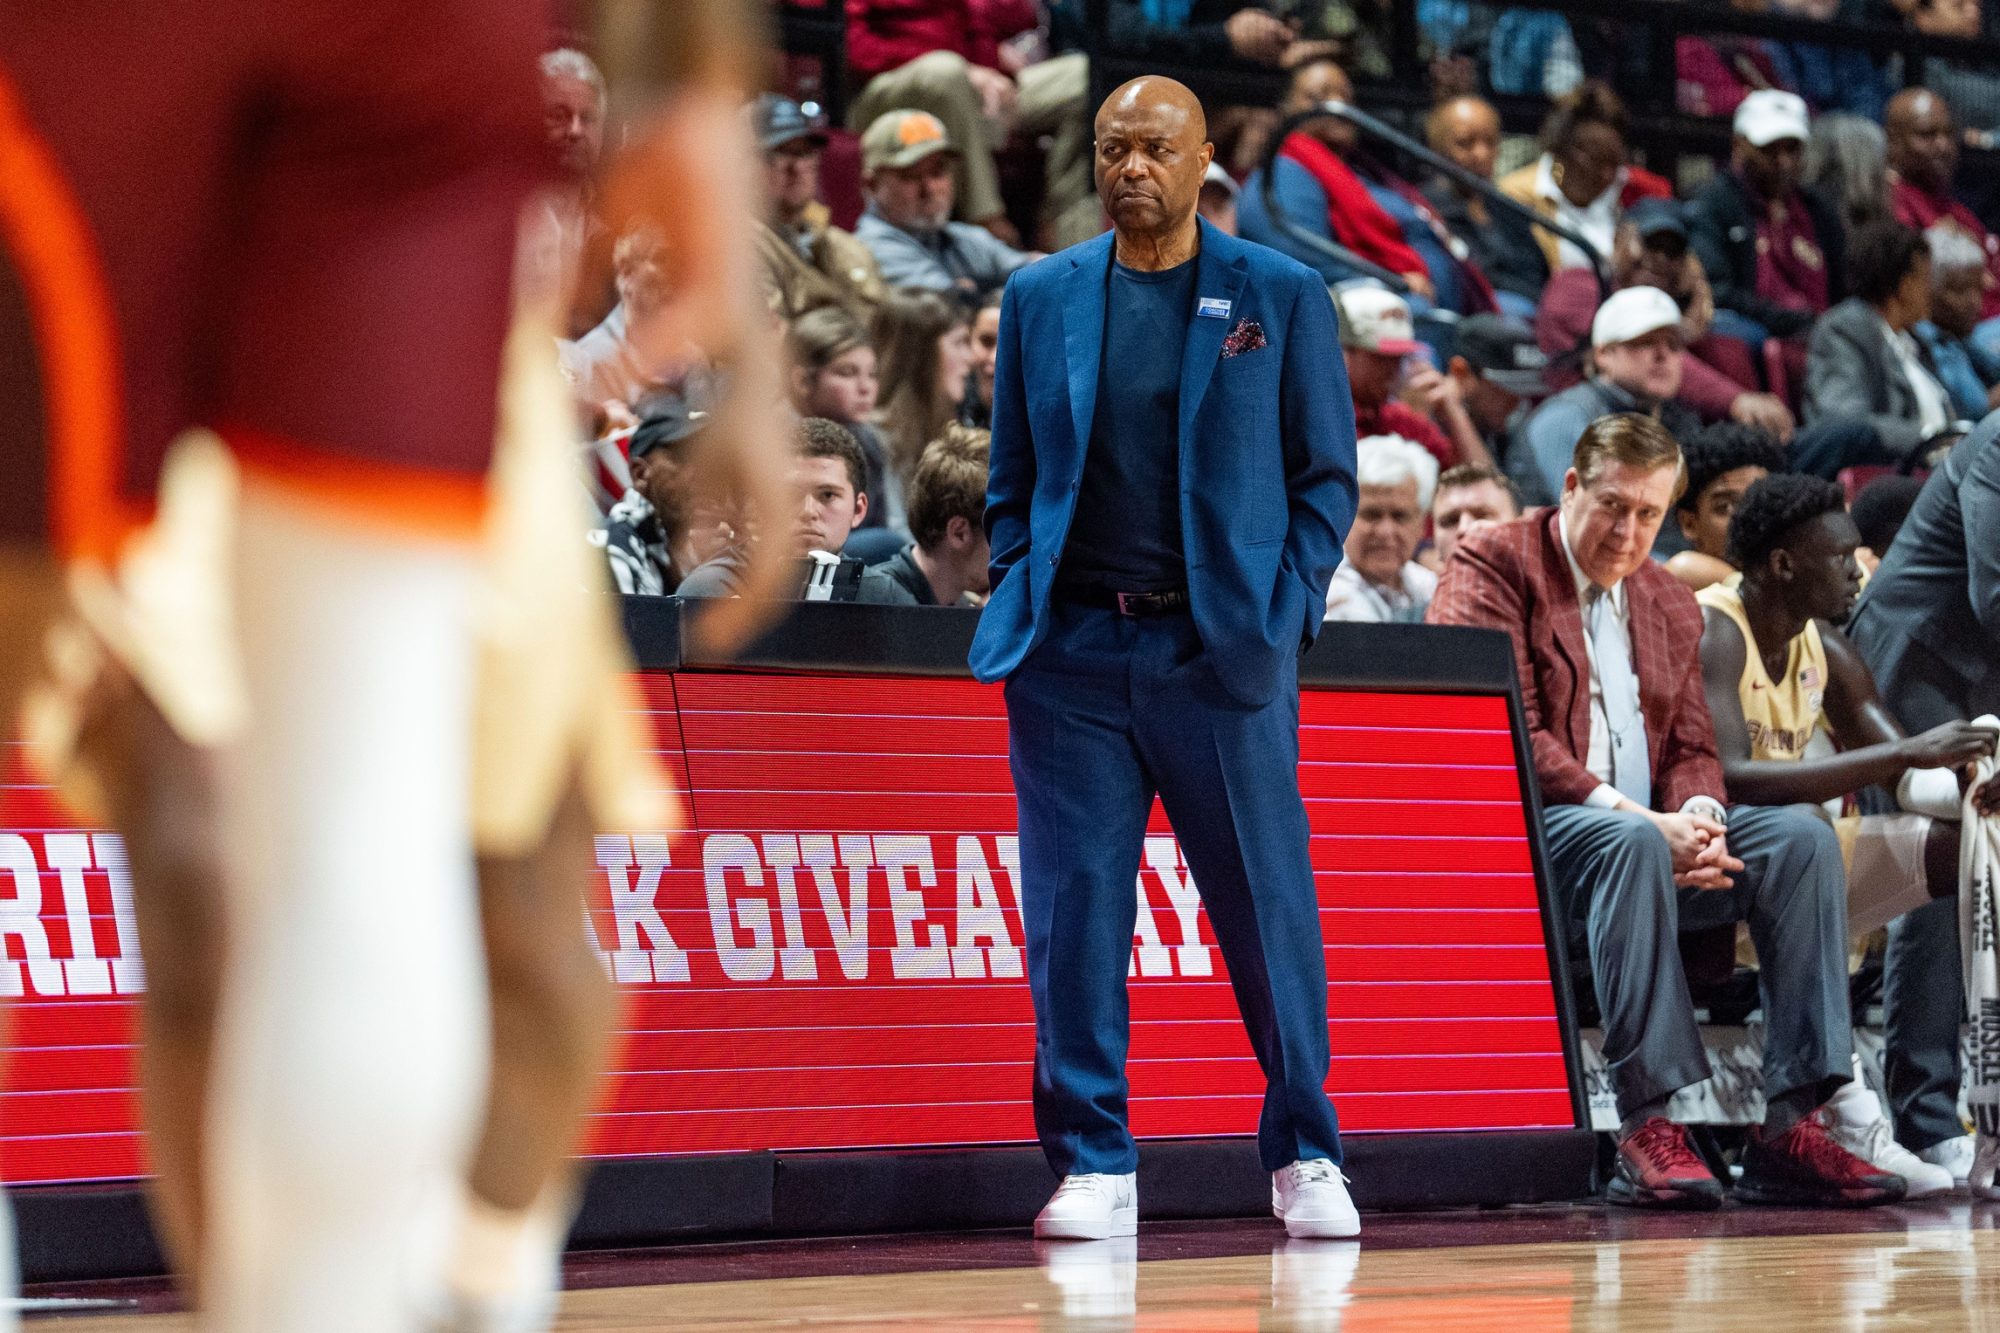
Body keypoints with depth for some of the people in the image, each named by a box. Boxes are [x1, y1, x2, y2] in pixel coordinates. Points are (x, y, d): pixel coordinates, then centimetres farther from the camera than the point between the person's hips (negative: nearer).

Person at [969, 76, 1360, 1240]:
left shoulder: (1282, 297, 5)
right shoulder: (1041, 299, 11)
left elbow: (1326, 476, 6)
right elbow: (1012, 478, 16)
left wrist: (1284, 617, -4)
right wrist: (1023, 599, 3)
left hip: (1223, 649, -2)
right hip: (1072, 652, 2)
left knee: (1270, 907, 1)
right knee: (1075, 912, -1)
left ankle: (1304, 1155, 13)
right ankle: (1094, 1167, 6)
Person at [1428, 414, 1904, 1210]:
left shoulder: (1672, 607, 22)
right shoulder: (1492, 569, -1)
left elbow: (1692, 748, 15)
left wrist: (1696, 816, -11)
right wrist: (1629, 815, -21)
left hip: (1645, 829, 7)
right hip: (1521, 831, -7)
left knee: (1803, 839, -16)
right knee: (1630, 844, -38)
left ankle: (1791, 1128, -22)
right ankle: (1647, 1127, -39)